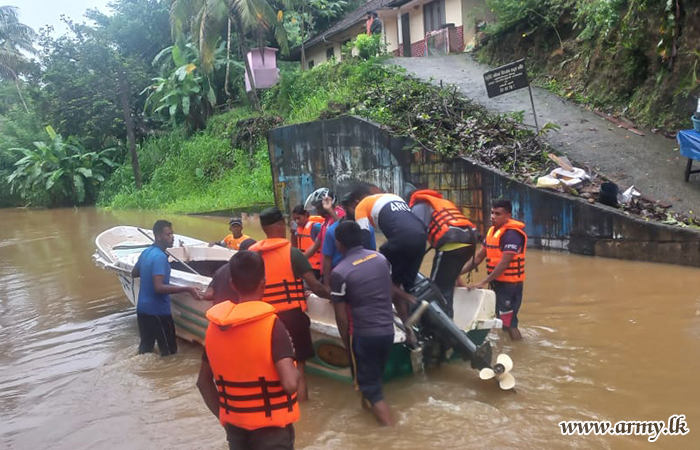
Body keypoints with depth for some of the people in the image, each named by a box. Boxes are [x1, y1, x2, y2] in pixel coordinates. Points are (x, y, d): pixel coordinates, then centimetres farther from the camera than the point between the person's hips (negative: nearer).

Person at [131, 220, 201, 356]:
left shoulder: (146, 252, 6)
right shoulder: (160, 256, -22)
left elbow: (134, 273, 22)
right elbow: (159, 287, -30)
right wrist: (187, 289, -32)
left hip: (142, 309, 9)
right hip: (157, 310, -9)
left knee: (145, 347, 19)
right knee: (169, 351, 1)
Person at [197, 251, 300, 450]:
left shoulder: (214, 325, -3)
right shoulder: (271, 324, -20)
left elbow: (203, 381, 6)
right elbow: (290, 384, -27)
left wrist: (223, 416, 12)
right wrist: (296, 372, -7)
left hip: (235, 426, 5)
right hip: (271, 426, -5)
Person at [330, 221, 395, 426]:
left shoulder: (339, 272, -14)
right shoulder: (381, 258, 3)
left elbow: (341, 316, -10)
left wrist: (347, 343, 3)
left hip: (363, 334, -6)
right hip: (388, 330, 6)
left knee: (370, 387, 5)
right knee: (375, 378, 26)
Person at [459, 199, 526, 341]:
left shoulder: (512, 234, -18)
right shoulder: (492, 230, 9)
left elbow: (504, 263, -23)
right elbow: (479, 257, 11)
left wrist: (483, 283, -24)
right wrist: (459, 273, 4)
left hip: (509, 283, -8)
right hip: (497, 282, 8)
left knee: (507, 321, -6)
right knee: (501, 319, 16)